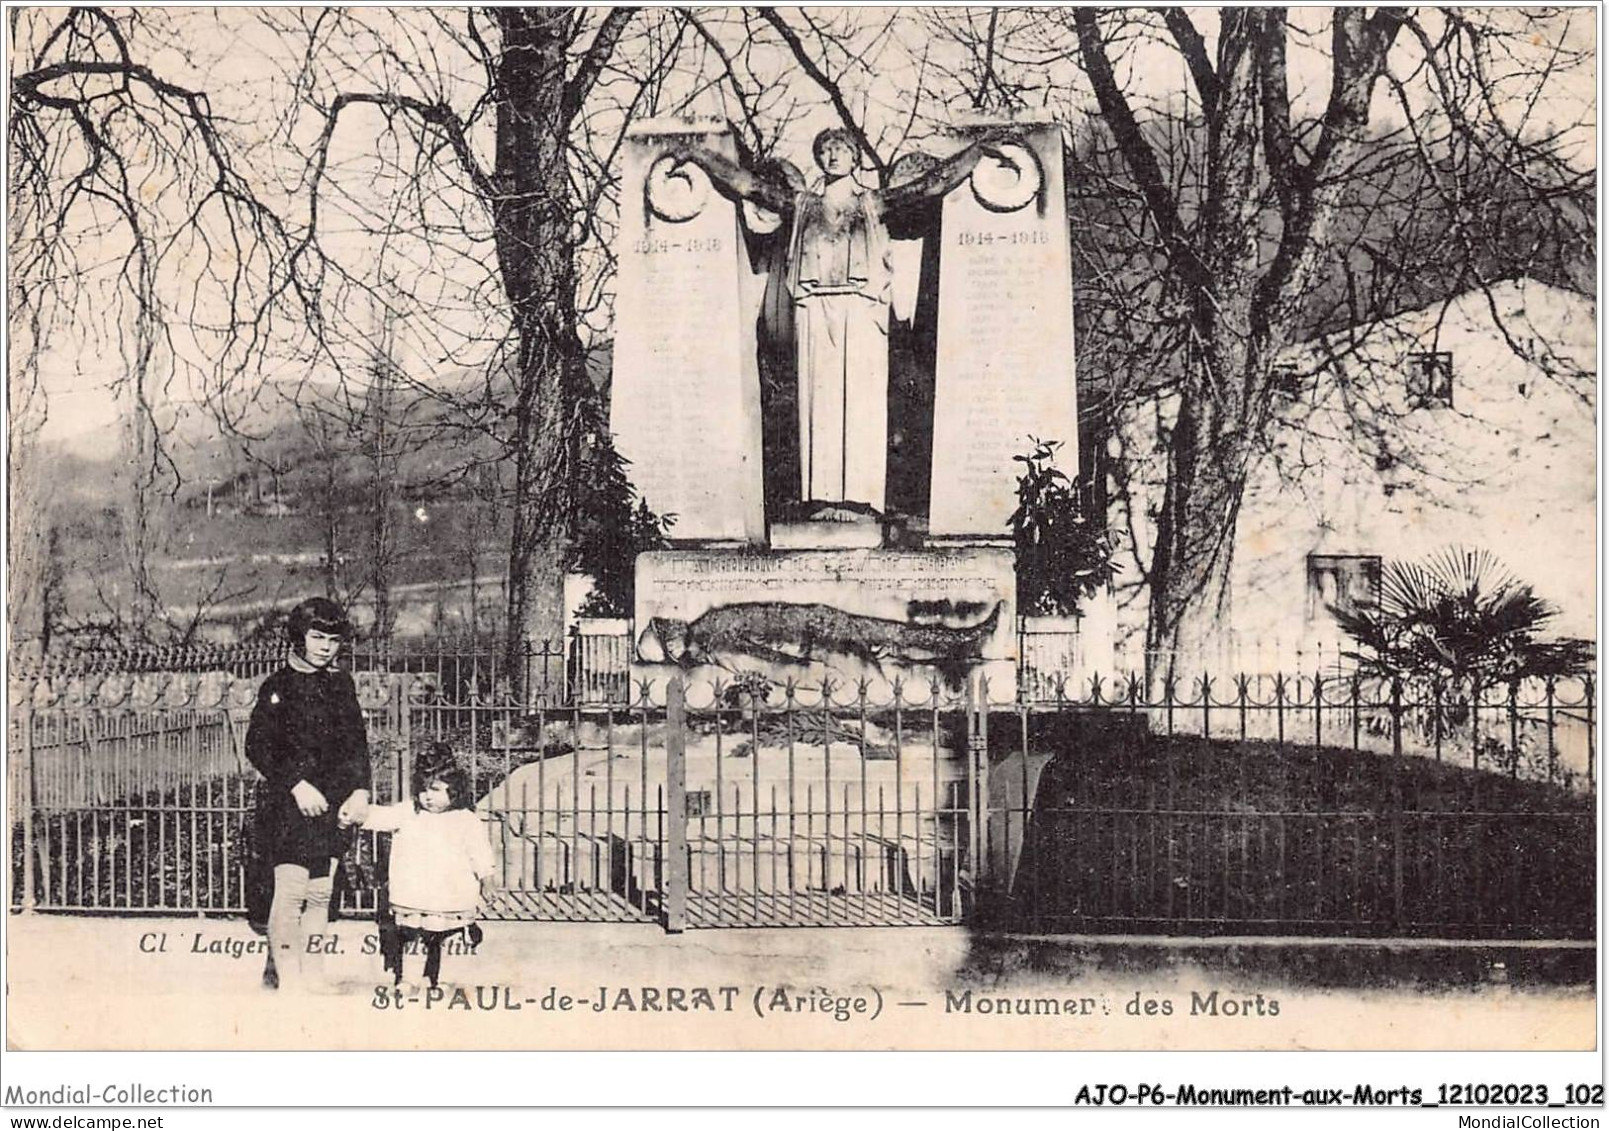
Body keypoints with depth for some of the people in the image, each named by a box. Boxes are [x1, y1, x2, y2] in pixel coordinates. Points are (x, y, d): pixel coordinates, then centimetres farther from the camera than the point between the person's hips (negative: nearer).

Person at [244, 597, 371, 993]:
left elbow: (357, 743, 14)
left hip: (331, 805, 5)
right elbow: (258, 747, -8)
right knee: (290, 890, -9)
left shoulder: (341, 685, 11)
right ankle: (286, 978, -2)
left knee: (321, 893, 6)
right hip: (286, 804, -5)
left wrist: (360, 789, 1)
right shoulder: (277, 686, -4)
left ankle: (312, 976, 13)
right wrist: (297, 784, -16)